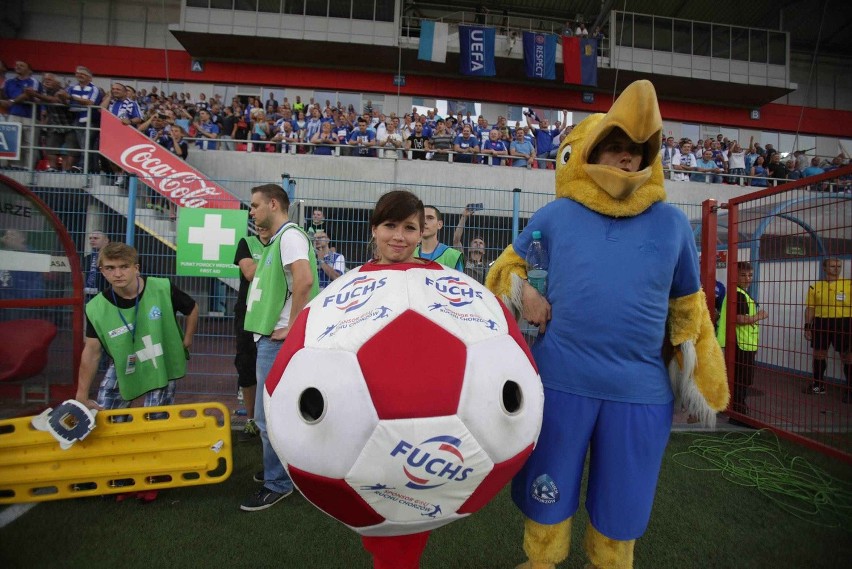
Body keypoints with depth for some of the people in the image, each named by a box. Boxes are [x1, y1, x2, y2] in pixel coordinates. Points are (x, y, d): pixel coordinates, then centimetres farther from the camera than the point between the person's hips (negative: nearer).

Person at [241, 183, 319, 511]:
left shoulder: (290, 234, -14)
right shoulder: (277, 240, 18)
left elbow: (305, 278, -29)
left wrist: (292, 325, -24)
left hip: (277, 339, -10)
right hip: (268, 335, 10)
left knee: (269, 415, -3)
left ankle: (277, 484, 11)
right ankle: (281, 470, 33)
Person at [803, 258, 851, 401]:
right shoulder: (815, 286, 5)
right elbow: (810, 308, 7)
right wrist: (807, 327, 2)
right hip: (821, 323, 2)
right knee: (819, 354, 10)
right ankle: (818, 385, 23)